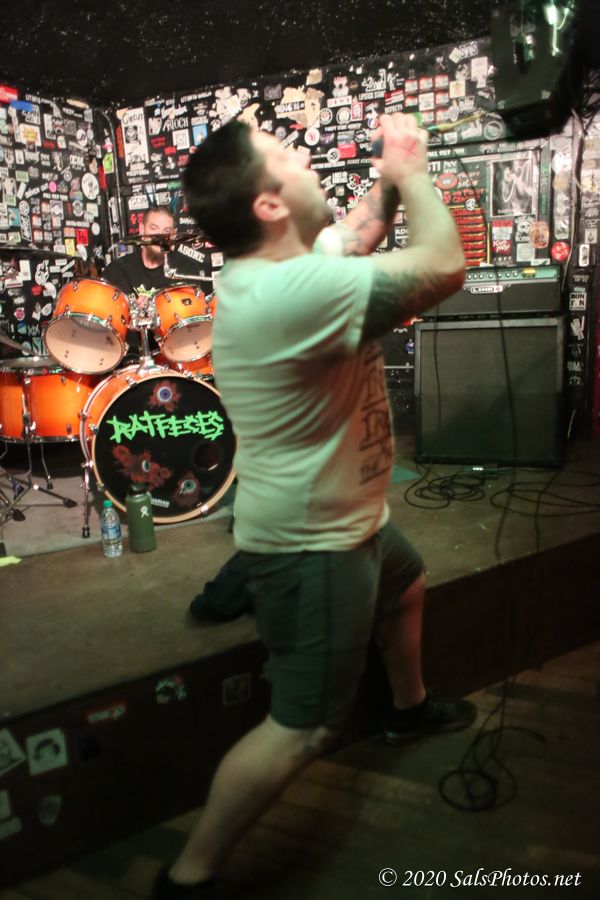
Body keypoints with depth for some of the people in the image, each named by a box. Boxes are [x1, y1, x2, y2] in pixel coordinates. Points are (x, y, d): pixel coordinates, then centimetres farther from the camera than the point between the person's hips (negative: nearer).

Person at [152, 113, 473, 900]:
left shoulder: (275, 266, 0)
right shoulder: (293, 290, -31)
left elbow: (357, 237, 18)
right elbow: (444, 267, -26)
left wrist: (389, 177, 4)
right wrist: (411, 172, -11)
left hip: (342, 518, 11)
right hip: (310, 544, -10)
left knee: (406, 589, 33)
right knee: (305, 730, -1)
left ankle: (411, 709, 59)